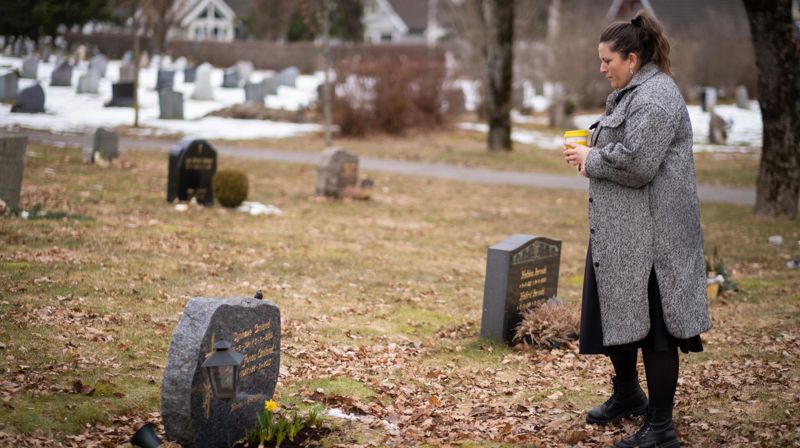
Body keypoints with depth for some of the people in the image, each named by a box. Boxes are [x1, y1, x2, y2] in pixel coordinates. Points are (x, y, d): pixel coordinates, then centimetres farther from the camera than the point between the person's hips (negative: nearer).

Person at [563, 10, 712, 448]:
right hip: (620, 231, 11)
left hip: (648, 237, -11)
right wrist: (590, 153, 8)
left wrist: (590, 159, -10)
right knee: (615, 314, 20)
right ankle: (626, 396, 39)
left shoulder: (655, 98, -17)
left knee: (652, 327, -4)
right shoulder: (630, 93, 17)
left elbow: (635, 163, -26)